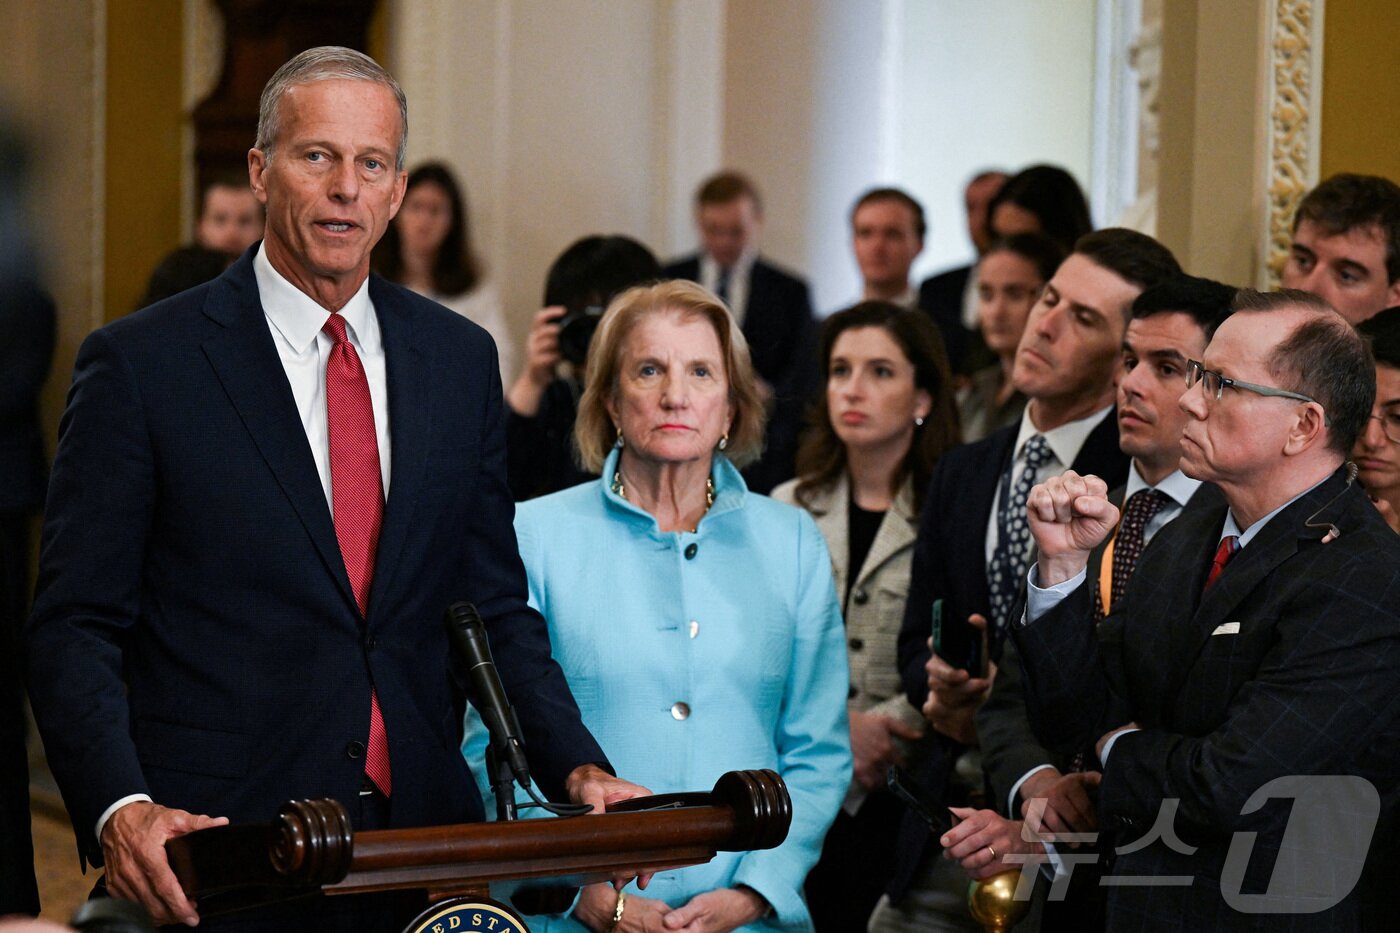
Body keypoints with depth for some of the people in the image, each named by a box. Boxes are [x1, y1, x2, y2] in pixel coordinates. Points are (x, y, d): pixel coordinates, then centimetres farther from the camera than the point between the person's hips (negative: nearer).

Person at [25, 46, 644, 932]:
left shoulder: (462, 359, 10)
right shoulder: (139, 363, -4)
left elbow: (495, 609, 13)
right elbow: (75, 627, -6)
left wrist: (578, 769, -2)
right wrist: (120, 810, -22)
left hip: (422, 851, 4)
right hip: (213, 859, -4)